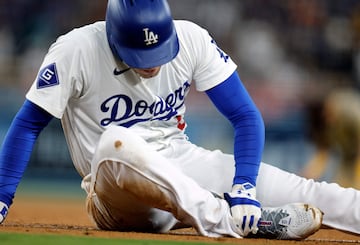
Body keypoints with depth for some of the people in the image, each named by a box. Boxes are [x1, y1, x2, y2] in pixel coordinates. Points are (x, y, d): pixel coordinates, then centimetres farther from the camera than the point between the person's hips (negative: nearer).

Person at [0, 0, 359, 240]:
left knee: (302, 191, -15)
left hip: (181, 165, 4)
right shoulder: (76, 51, -16)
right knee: (118, 141, -39)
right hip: (115, 197, -3)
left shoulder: (192, 40, -8)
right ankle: (222, 219, -37)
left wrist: (244, 186, -20)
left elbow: (246, 117, -7)